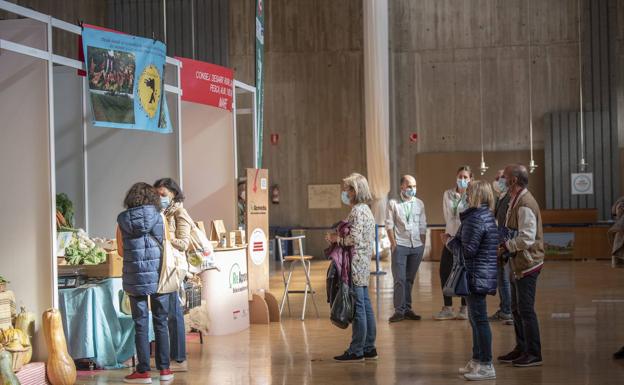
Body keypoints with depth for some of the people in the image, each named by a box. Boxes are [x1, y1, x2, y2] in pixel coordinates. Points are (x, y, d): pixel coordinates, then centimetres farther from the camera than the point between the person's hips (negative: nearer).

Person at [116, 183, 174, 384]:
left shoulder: (122, 220, 0)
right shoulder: (159, 218, -3)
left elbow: (121, 251, 6)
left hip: (134, 278, 0)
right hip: (158, 276, 0)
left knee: (140, 324, 5)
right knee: (161, 322, 9)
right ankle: (164, 369, 14)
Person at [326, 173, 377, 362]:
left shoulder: (356, 211, -14)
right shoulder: (365, 209, 16)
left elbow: (355, 240, -22)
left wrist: (337, 239, -7)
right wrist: (339, 236, 12)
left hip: (355, 265, -10)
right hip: (363, 265, 10)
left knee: (358, 308, -5)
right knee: (365, 306, 12)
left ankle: (356, 351, 1)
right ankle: (369, 348, 18)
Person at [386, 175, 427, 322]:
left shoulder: (419, 203, 10)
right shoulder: (393, 203, 1)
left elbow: (423, 226, 11)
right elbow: (389, 225, -1)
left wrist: (423, 245, 6)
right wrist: (393, 243, -8)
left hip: (417, 246, 3)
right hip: (400, 245, -3)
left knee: (410, 279, 7)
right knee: (400, 279, -5)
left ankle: (407, 309, 13)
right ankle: (399, 310, -1)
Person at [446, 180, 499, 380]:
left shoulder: (475, 218, -18)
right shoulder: (487, 215, 15)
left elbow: (467, 250, -20)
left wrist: (450, 242, -4)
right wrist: (455, 240, 10)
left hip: (477, 276, -11)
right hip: (484, 274, 11)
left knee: (479, 319, -5)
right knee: (476, 319, 18)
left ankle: (486, 366, 1)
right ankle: (477, 360, 28)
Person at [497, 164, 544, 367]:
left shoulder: (525, 204, -19)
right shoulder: (516, 201, 14)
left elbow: (527, 238, -26)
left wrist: (505, 246, -18)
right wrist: (504, 244, 8)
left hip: (527, 264, -10)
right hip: (518, 264, 10)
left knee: (526, 309, -4)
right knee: (517, 309, 16)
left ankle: (533, 354, 4)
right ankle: (521, 349, 26)